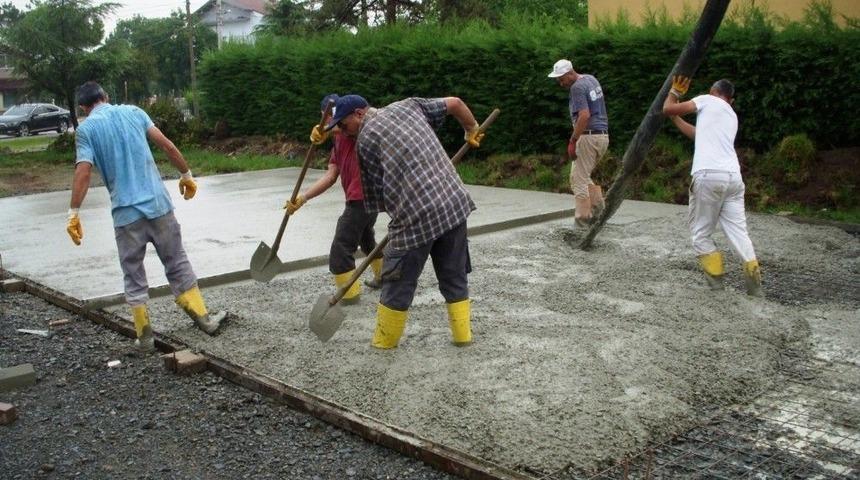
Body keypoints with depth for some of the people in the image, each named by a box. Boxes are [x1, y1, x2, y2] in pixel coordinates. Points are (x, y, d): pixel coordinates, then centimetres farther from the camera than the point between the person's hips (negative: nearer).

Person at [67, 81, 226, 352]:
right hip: (158, 203, 2)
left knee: (134, 276, 9)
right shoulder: (133, 112, 9)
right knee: (177, 264, 13)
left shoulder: (86, 129, 1)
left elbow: (83, 173, -10)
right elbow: (167, 146, 4)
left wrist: (74, 213, -9)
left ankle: (145, 337, 12)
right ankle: (203, 318, 16)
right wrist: (186, 175, 14)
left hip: (126, 212, -2)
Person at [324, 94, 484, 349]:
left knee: (399, 284, 9)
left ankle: (384, 343, 21)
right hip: (455, 203, 5)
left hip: (415, 216, -5)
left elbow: (378, 190, 4)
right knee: (454, 277, 18)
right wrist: (472, 129, 33)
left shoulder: (365, 139, 2)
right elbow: (454, 103, 17)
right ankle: (462, 334, 24)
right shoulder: (408, 106, 15)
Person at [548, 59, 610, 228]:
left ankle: (583, 220, -4)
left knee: (579, 179, -3)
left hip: (588, 136, -9)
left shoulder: (577, 87, -14)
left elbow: (585, 115, -25)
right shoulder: (591, 79, 14)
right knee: (584, 175, 21)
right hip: (603, 136, 9)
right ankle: (597, 203, 7)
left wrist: (573, 141, -23)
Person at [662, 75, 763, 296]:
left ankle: (716, 276, 5)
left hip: (708, 176, -6)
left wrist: (674, 91, 24)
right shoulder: (732, 115, 29)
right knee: (738, 231, 6)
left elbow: (667, 109, 6)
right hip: (733, 177, 6)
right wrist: (675, 118, 45)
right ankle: (754, 281, -5)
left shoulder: (707, 100, 10)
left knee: (700, 232, 8)